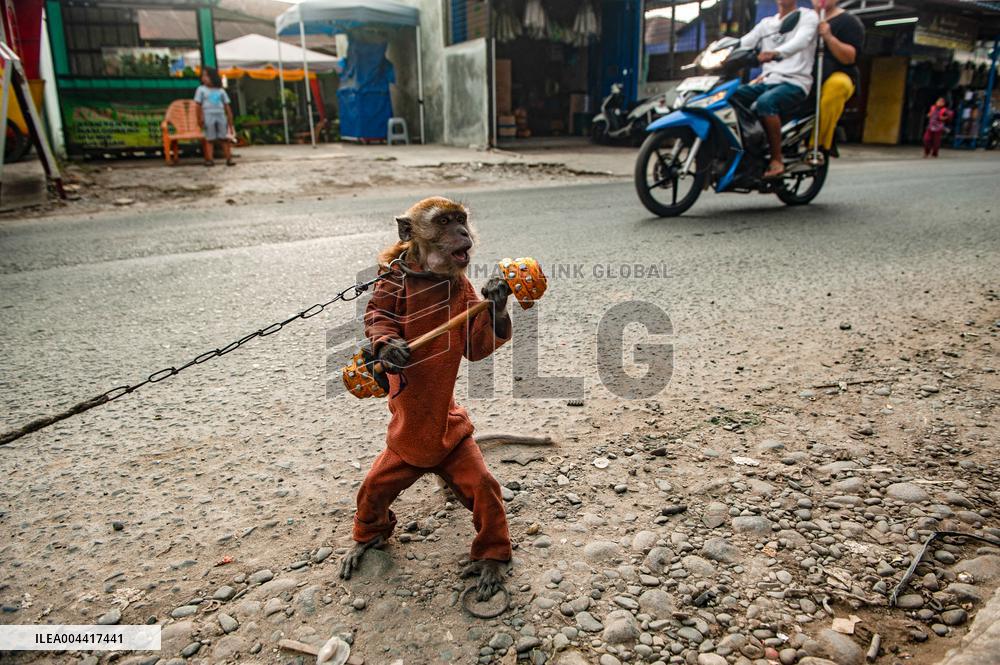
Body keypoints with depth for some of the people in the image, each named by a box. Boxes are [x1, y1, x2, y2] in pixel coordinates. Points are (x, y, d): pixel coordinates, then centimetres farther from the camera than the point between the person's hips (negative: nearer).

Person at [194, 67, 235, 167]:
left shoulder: (221, 91, 11)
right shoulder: (201, 90, 5)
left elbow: (227, 106, 11)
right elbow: (198, 105, 1)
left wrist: (230, 120, 6)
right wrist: (200, 119, -8)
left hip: (221, 116, 2)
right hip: (208, 116, -2)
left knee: (225, 139, 0)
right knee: (209, 139, -4)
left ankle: (229, 159, 1)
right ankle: (209, 160, -5)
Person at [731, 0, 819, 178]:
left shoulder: (808, 16, 3)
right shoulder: (766, 23, 22)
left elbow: (801, 41, -19)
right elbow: (743, 43, 10)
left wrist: (775, 53, -40)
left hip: (794, 83, -6)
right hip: (767, 81, 6)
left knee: (765, 102, -36)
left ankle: (777, 160, -30)